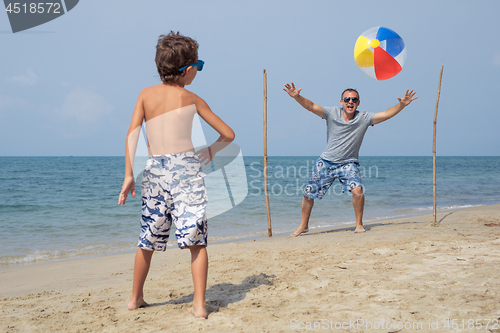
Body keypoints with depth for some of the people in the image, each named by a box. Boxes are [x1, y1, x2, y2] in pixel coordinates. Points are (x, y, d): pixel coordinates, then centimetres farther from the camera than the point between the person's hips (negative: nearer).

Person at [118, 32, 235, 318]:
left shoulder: (146, 94, 10)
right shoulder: (192, 99, 7)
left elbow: (133, 134, -1)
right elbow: (228, 135, 10)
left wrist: (129, 175, -1)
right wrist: (210, 152, 26)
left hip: (154, 170, 3)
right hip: (186, 168, -3)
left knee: (148, 241, 16)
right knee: (197, 240, -1)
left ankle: (136, 298, 29)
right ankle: (199, 304, -4)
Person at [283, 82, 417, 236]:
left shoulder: (364, 118, -8)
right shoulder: (332, 113, -9)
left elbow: (386, 114, -14)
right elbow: (311, 106, -18)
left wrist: (402, 105, -28)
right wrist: (297, 97, -35)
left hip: (348, 163, -1)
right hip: (326, 161, 1)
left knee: (358, 190, -24)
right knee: (309, 193, 4)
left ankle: (359, 224, 0)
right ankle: (303, 226, 27)